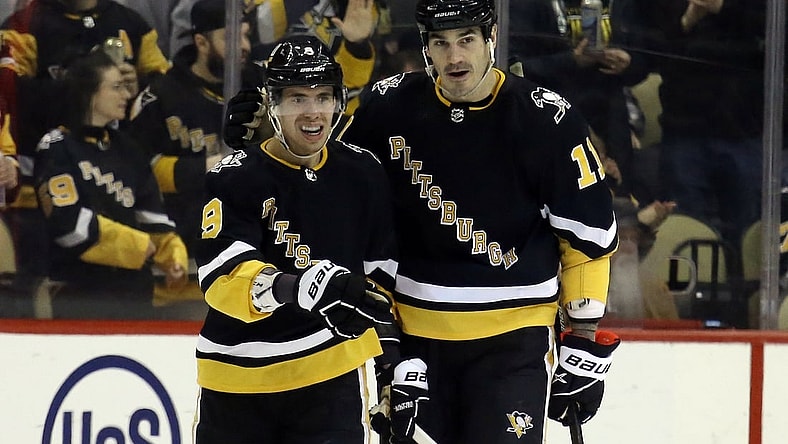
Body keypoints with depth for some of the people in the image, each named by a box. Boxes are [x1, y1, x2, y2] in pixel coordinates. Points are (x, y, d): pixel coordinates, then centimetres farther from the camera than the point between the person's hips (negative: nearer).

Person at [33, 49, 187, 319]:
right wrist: (136, 245, -11)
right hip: (79, 295, -7)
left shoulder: (126, 149, 16)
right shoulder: (57, 150, -7)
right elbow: (68, 222, -17)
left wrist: (171, 255, -2)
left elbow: (152, 213, 17)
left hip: (134, 290, 7)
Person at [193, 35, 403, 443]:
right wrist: (302, 286, -41)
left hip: (333, 375, 2)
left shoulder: (362, 173, 3)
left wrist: (392, 350, 10)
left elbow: (380, 271, 14)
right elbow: (221, 279, -25)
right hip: (239, 379, -2)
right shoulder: (233, 179, -11)